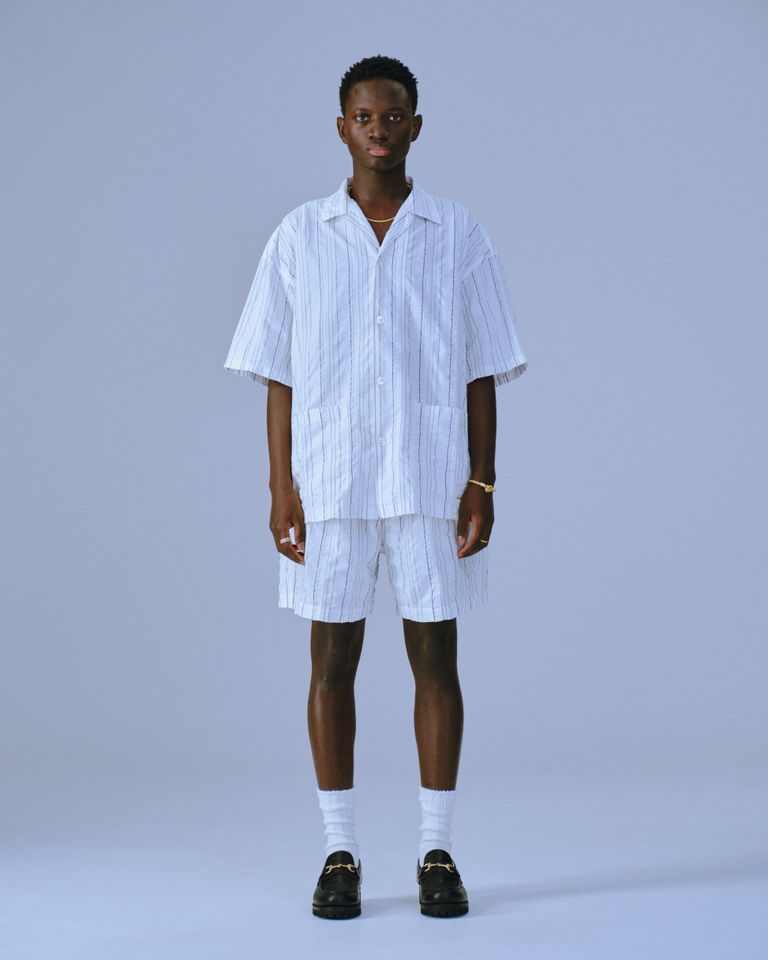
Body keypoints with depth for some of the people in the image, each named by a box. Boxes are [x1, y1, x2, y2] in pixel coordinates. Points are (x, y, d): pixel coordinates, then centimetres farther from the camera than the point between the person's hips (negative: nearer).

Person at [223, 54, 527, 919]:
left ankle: (437, 854, 12)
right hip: (329, 482, 0)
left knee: (435, 656, 4)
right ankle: (339, 855, 12)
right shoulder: (299, 237, 4)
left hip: (431, 480, 0)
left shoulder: (458, 236, 4)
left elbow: (481, 372, 4)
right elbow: (278, 372, 4)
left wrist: (483, 483, -3)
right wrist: (280, 487, -3)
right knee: (333, 658, 3)